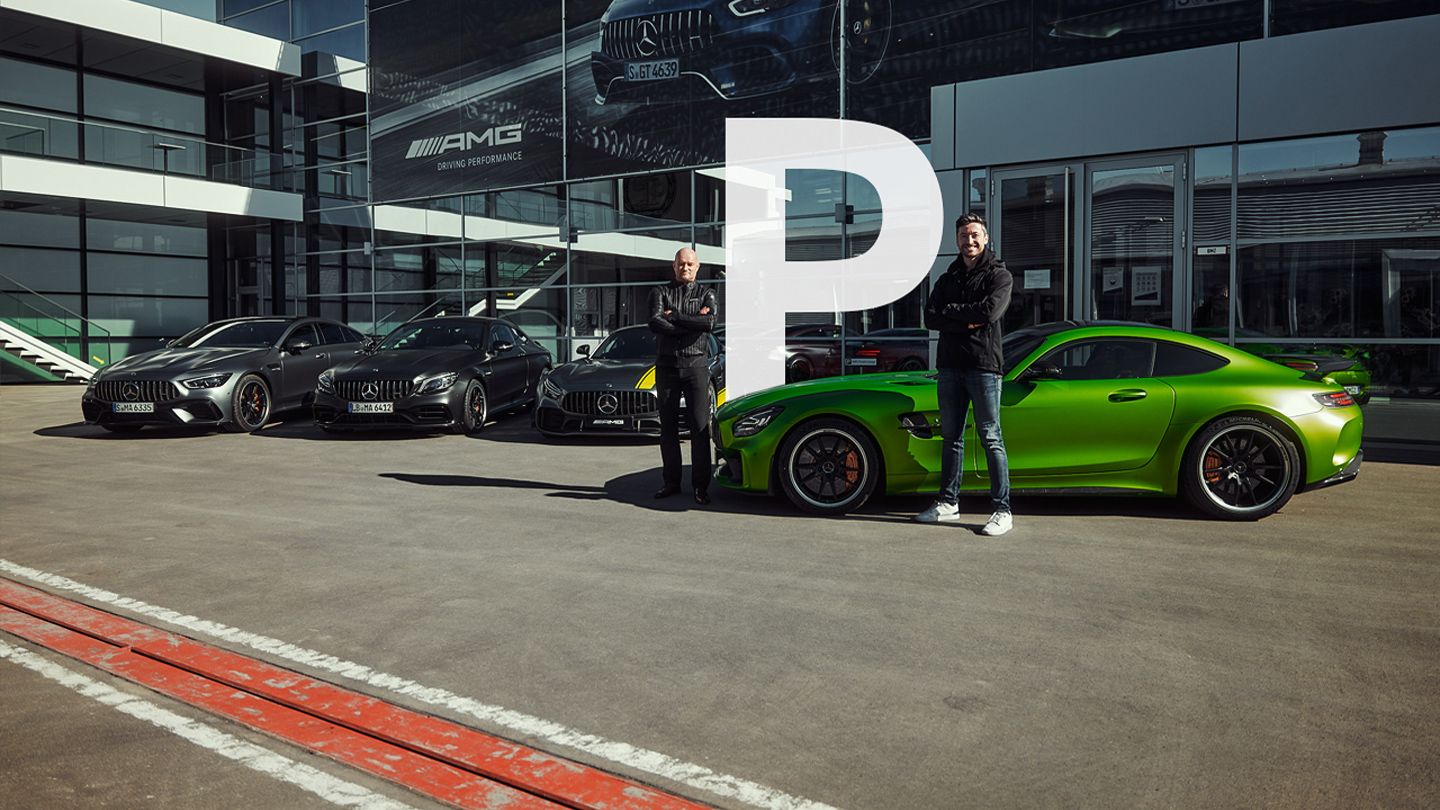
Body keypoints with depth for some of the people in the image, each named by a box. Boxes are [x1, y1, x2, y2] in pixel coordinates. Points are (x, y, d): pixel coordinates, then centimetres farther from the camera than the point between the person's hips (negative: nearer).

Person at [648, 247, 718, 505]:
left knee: (700, 426, -5)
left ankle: (701, 485, -1)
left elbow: (710, 323, -12)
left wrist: (674, 316, -10)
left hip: (695, 365, -1)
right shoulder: (660, 292, 9)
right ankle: (671, 482, 15)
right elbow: (655, 324, -10)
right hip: (666, 365, 2)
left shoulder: (706, 294, 9)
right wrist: (693, 323, -11)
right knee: (668, 426, 6)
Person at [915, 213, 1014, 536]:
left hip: (984, 366, -5)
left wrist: (951, 310, -5)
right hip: (950, 366, 6)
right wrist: (966, 322, -12)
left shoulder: (999, 275, 3)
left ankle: (1002, 510, -4)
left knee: (991, 439, -7)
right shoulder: (947, 279, 18)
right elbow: (930, 318, 3)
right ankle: (948, 503, 19)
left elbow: (989, 311, -16)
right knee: (951, 438, 11)